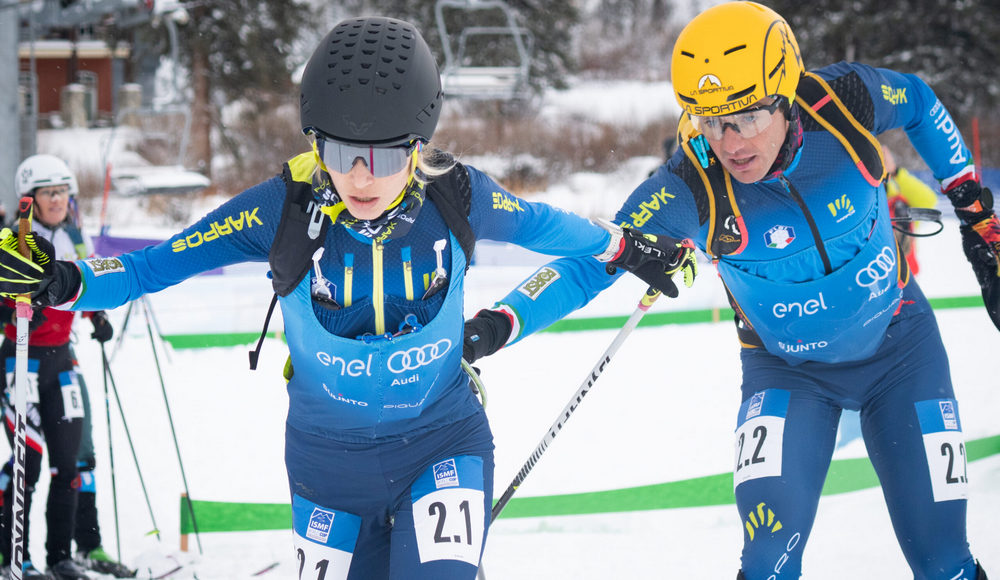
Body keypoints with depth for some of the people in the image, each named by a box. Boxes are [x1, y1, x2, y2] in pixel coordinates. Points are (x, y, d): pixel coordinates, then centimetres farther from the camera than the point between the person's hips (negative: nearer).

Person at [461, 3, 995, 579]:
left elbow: (919, 103, 0)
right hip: (787, 369, -1)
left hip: (899, 345, 1)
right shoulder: (692, 187, -27)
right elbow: (590, 261, -26)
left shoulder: (843, 101, -23)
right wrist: (497, 325, -41)